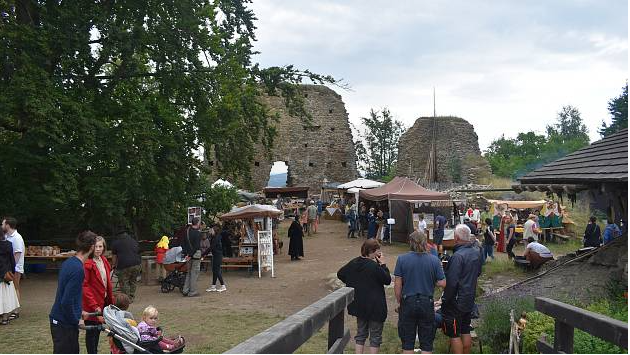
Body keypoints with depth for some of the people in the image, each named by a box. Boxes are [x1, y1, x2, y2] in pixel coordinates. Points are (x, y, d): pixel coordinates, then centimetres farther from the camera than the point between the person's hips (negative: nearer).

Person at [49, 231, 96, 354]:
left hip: (59, 319, 9)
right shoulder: (78, 269, -23)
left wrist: (79, 311, 20)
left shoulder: (68, 262, 5)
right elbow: (66, 301, -26)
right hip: (64, 324, -9)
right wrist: (76, 320, -13)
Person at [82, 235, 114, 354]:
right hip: (91, 305, -8)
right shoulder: (87, 264, -17)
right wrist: (94, 305, -23)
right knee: (92, 332, 4)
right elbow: (84, 286, -20)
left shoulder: (103, 260, 8)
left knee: (97, 330, 19)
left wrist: (110, 299, 12)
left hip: (103, 301, 8)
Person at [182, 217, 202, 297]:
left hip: (189, 254, 7)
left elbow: (184, 244, 11)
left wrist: (186, 254, 11)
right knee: (195, 273, -1)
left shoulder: (187, 231, 9)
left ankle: (185, 290, 15)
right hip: (196, 254, -7)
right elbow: (196, 246, -19)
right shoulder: (198, 233, -14)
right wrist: (190, 255, -14)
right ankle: (192, 292, 2)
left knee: (189, 272, 16)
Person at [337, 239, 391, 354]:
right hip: (375, 307, -6)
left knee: (361, 333, 18)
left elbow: (340, 274, 12)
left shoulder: (354, 263, 0)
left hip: (359, 305, 7)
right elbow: (387, 280, -11)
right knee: (375, 336, 7)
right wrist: (383, 264, -8)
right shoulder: (375, 266, -21)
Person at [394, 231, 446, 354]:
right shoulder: (434, 260, -6)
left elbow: (397, 285, -7)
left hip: (408, 303, 0)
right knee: (427, 343, 12)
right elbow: (442, 283, -6)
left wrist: (399, 302, 6)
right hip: (427, 303, 1)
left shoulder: (402, 259, -8)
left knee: (408, 343, 11)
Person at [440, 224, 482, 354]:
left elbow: (451, 282, -24)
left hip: (456, 303, -8)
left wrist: (445, 299, -14)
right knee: (466, 331, 19)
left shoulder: (457, 256, -25)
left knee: (454, 335, 1)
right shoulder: (476, 252, 1)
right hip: (470, 300, 8)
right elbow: (478, 273, 18)